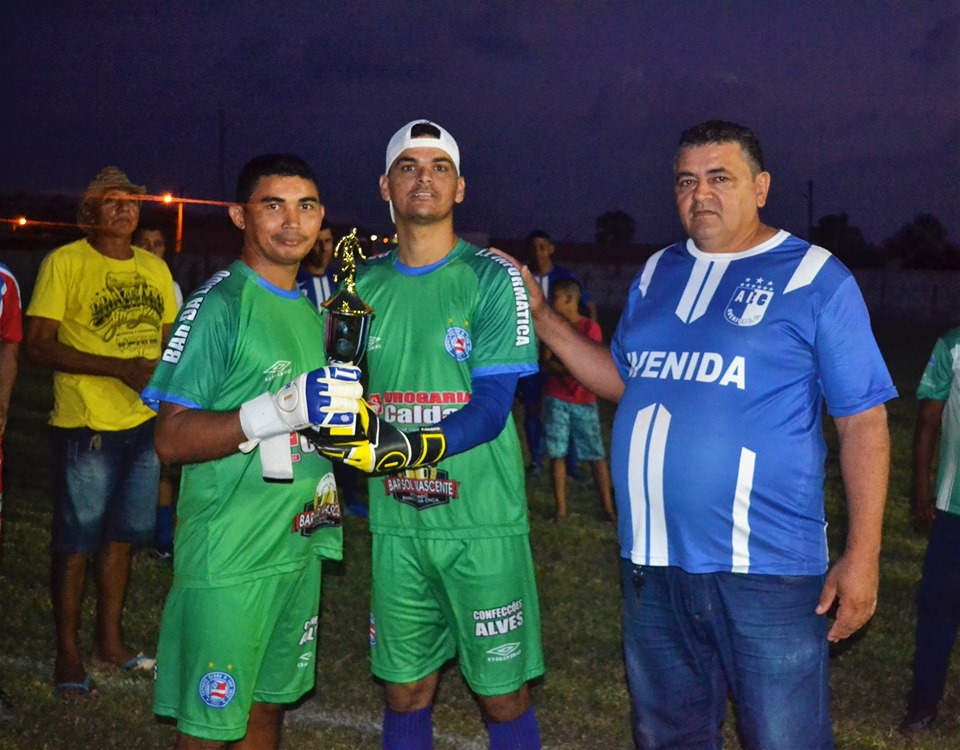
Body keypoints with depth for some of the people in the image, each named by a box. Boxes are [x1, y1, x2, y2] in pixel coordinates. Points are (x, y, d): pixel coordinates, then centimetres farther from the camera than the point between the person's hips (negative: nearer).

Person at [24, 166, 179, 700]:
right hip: (85, 427, -6)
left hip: (145, 424, 6)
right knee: (76, 542, 4)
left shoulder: (155, 268, 10)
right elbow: (39, 346, -13)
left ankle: (109, 641, 31)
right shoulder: (64, 263, -8)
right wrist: (118, 367, -21)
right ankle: (68, 655, 18)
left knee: (120, 536, 16)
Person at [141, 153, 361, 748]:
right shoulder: (218, 306, -12)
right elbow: (172, 439, -19)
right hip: (227, 558, -7)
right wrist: (278, 411, -30)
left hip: (298, 547, 7)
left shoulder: (313, 308, 13)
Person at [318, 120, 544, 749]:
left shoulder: (492, 278, -5)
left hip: (482, 520, -3)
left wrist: (406, 449, -24)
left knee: (503, 695, 5)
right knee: (405, 694, 13)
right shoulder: (365, 284, 8)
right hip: (396, 521, 4)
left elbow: (490, 410, -12)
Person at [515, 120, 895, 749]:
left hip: (765, 569, -5)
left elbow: (863, 420, -5)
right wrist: (540, 315, 10)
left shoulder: (815, 279, -4)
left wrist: (863, 555, -11)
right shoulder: (657, 274, 12)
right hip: (652, 562, 6)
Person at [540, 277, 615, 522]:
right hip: (556, 399, 2)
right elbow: (545, 362, -4)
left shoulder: (590, 328, -6)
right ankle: (560, 509, 9)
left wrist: (558, 365, -9)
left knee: (597, 455, -1)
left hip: (584, 400, -2)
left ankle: (608, 508, 5)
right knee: (557, 454, 1)